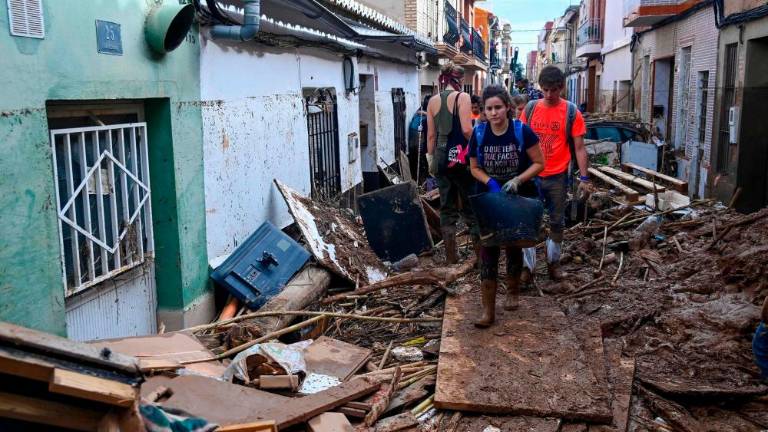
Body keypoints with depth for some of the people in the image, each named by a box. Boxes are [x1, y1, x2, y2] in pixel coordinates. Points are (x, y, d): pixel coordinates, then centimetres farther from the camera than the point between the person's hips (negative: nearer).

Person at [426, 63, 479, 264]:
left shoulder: (433, 101, 7)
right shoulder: (462, 97, -7)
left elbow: (431, 134, 9)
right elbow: (467, 129, -16)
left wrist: (430, 158, 16)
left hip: (441, 157, 5)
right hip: (461, 156, -4)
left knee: (447, 208, 10)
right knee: (471, 206, 5)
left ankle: (451, 255, 14)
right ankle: (480, 253, 9)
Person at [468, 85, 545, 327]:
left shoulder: (522, 131, -16)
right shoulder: (479, 134, -9)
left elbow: (539, 163, -9)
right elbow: (475, 168, 2)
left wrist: (518, 180, -23)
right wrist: (490, 182, -16)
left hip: (518, 198, -1)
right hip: (489, 198, 1)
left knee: (514, 246, 14)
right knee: (487, 251, -5)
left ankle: (512, 292, 38)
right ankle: (488, 310, -1)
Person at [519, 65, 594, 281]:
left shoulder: (571, 112, -5)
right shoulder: (530, 108, 0)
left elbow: (579, 148, -4)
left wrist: (584, 178, -9)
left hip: (558, 177, -1)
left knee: (557, 222, 12)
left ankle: (553, 262, 28)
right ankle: (528, 265, 14)